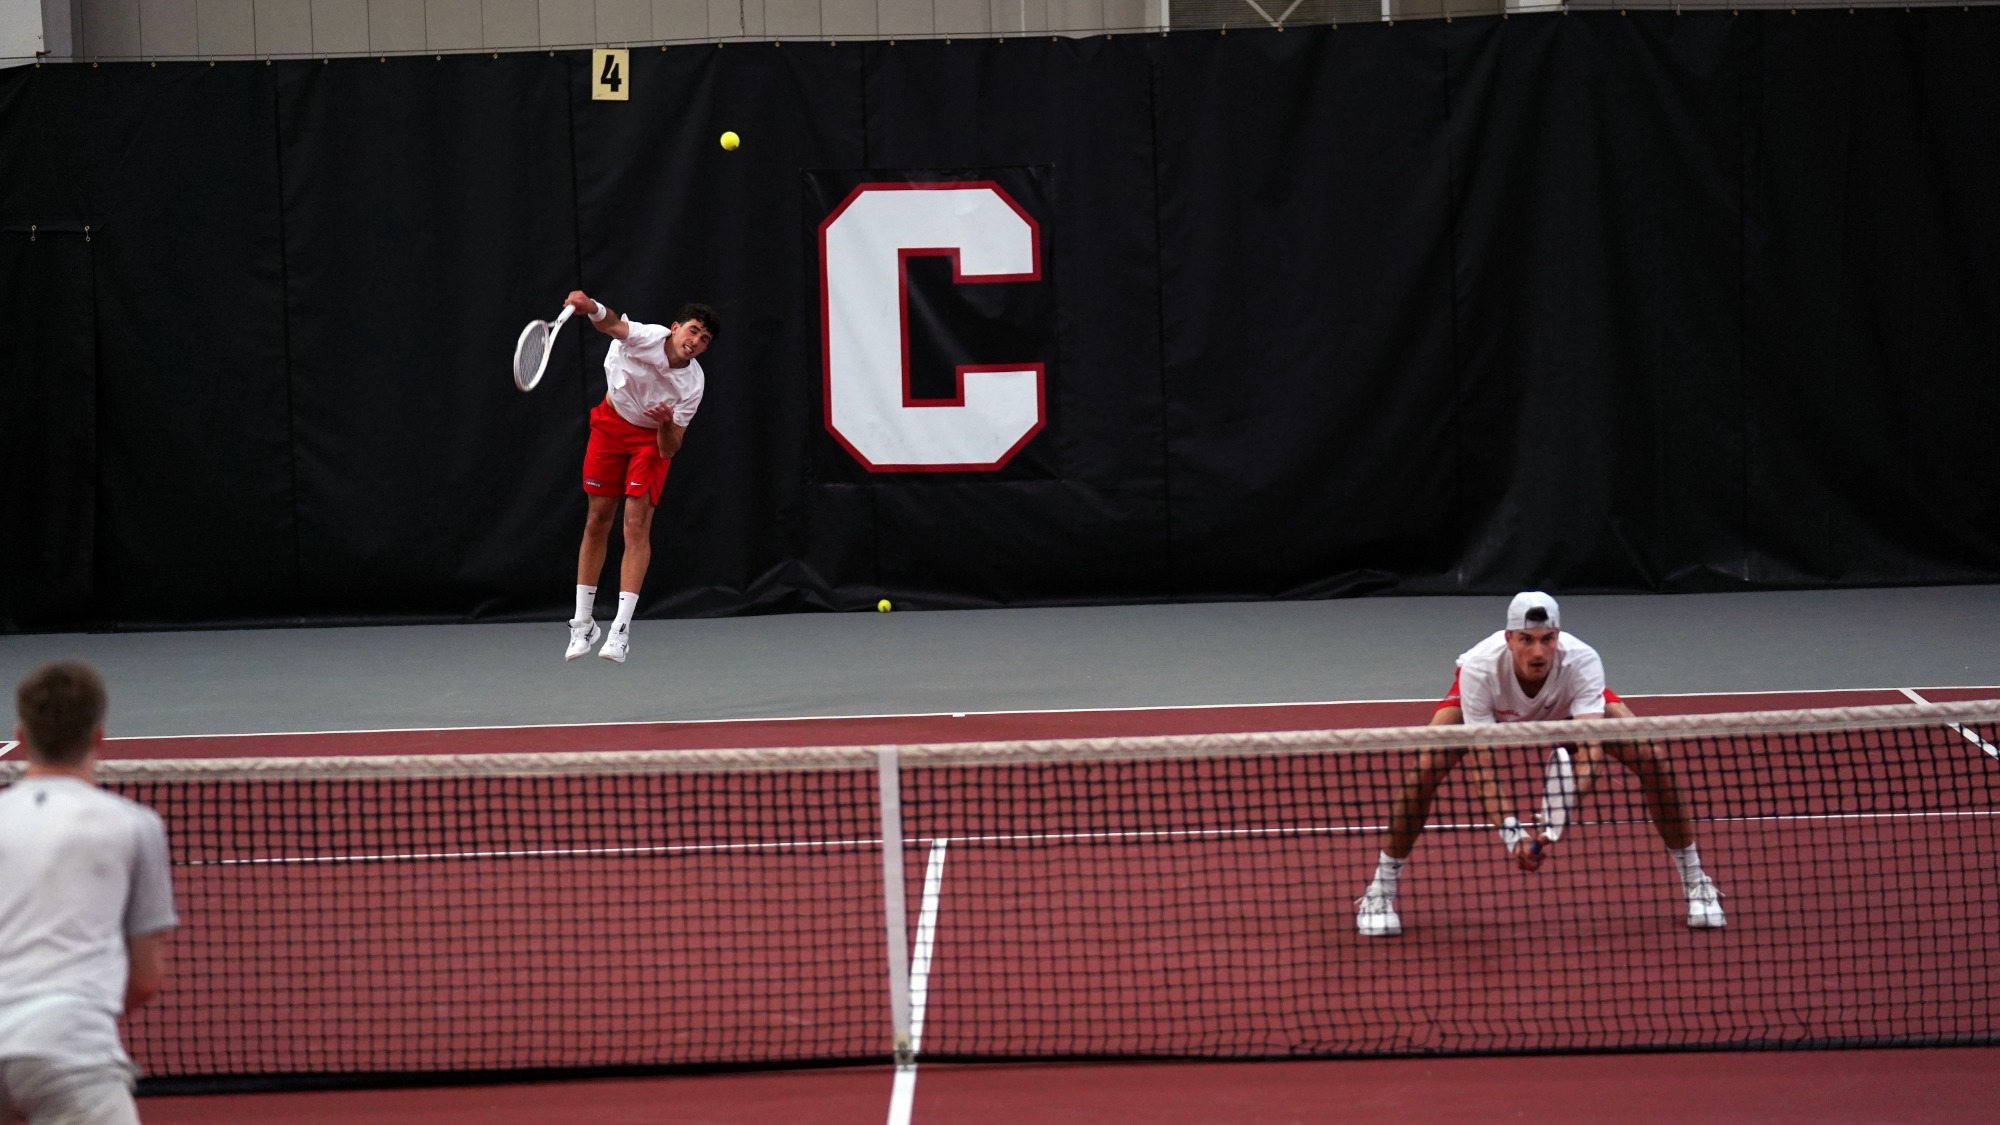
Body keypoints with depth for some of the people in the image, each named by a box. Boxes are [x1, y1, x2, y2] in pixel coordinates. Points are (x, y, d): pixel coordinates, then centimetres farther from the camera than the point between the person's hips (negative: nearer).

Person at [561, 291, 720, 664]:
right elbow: (613, 324, -49)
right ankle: (583, 623, 14)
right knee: (597, 521, 4)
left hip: (654, 438, -1)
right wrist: (593, 309, -71)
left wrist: (667, 423, -41)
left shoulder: (692, 385, -23)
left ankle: (621, 630, -14)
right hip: (611, 422, 1)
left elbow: (669, 450, -20)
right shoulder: (647, 338, -26)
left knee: (637, 525, -14)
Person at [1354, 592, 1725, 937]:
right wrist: (1508, 829, -52)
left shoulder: (1582, 662, -39)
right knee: (1423, 768, -26)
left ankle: (1695, 883, 3)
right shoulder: (1479, 668, -40)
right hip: (1492, 704, -1)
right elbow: (1482, 760, -39)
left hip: (1568, 700, 1)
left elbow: (1591, 747, -47)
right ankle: (1380, 889, -7)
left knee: (1653, 759, -18)